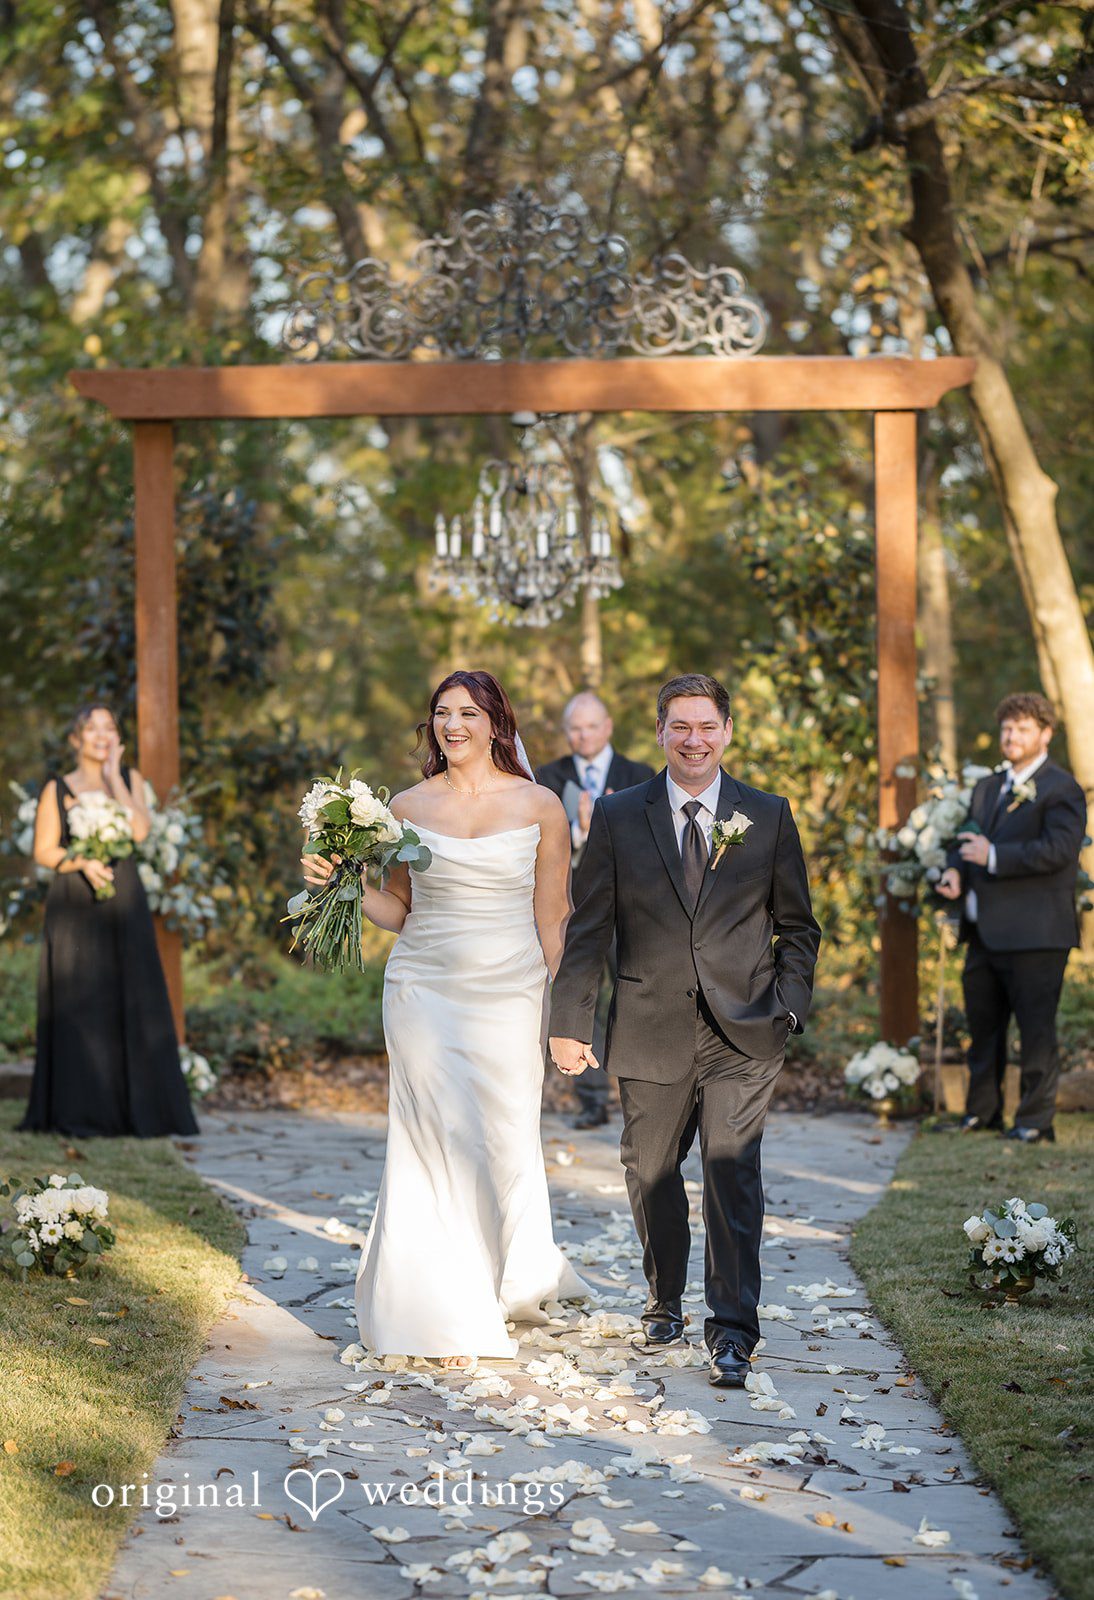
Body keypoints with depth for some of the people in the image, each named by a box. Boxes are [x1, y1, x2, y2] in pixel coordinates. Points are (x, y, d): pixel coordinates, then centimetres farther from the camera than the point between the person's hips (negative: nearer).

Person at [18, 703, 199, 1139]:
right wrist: (82, 862, -16)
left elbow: (140, 830, -7)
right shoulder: (57, 789, 6)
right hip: (74, 907, -2)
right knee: (78, 1005, -5)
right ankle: (81, 1114, -3)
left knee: (131, 1002, -2)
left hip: (124, 905, 2)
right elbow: (44, 851, 2)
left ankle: (136, 1108, 2)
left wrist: (112, 776, -6)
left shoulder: (129, 779, 10)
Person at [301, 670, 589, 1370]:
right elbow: (398, 912, 11)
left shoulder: (539, 807, 0)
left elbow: (552, 919, 2)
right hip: (425, 992, 1)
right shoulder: (408, 807, 5)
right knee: (436, 1144, -1)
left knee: (505, 1142, 2)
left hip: (509, 998, -1)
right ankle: (450, 1314, 11)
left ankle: (514, 1279, 31)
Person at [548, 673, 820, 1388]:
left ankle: (733, 1333, -3)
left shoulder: (769, 816, 4)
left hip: (742, 1034, -1)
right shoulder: (619, 816, 3)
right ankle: (665, 1299, 33)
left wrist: (788, 1007, -2)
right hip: (650, 1032, 1)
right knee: (651, 1174, 11)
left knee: (733, 1176, -9)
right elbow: (588, 928, 4)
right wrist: (571, 1020, 0)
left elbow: (798, 926, 10)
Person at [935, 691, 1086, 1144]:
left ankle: (1035, 1120, 5)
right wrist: (954, 871, -1)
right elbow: (969, 841, 22)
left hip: (1033, 934, -8)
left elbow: (1058, 849, -20)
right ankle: (982, 1112, 25)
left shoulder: (1060, 789, -7)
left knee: (1036, 1029, -2)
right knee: (983, 1026, 14)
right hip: (984, 932, 8)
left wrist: (993, 857, -19)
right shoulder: (988, 787, 19)